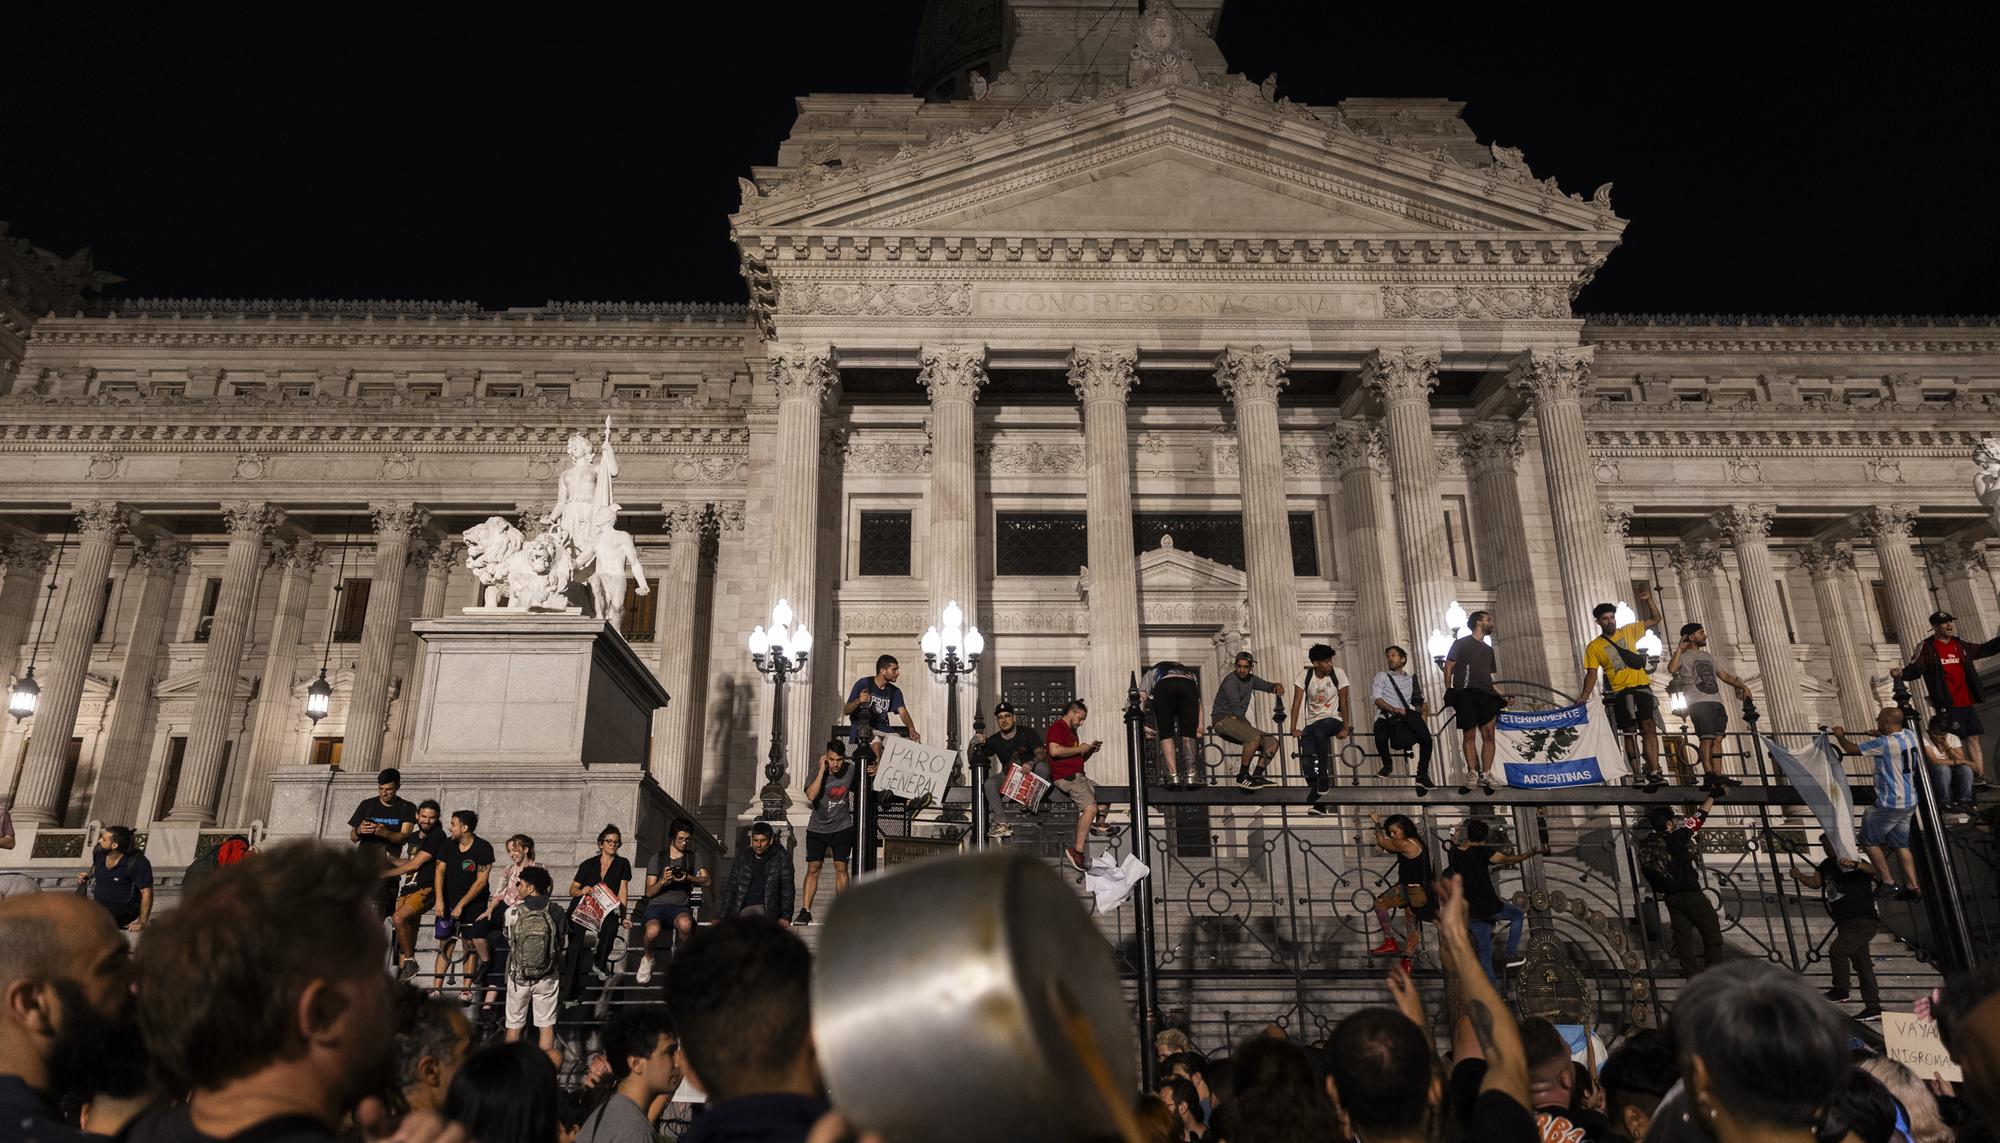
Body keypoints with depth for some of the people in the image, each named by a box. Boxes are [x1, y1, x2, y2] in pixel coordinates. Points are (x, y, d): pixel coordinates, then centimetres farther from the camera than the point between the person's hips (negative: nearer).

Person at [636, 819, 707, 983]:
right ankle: (648, 959, 0)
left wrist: (688, 878, -17)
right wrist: (663, 881, -13)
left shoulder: (694, 858, 16)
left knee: (685, 923, -37)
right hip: (657, 904, 0)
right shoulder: (657, 858, 13)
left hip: (680, 906, 1)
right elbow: (649, 892, 7)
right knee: (653, 931, -36)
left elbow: (706, 881, 1)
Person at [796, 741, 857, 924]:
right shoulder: (818, 771, -13)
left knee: (841, 868, -1)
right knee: (812, 869, 0)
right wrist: (822, 770, -29)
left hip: (842, 827, 1)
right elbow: (811, 795, -30)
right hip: (817, 828, -1)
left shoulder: (852, 770, -6)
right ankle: (805, 911, 3)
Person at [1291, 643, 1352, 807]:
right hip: (1311, 722, 2)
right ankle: (1320, 803, -2)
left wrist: (1345, 728, -10)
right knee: (1307, 763, -16)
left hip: (1333, 719, -2)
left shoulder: (1338, 673, -7)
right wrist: (1293, 728, -16)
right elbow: (1297, 701, -8)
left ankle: (1324, 780, -26)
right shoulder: (1305, 675, -4)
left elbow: (1343, 701, -6)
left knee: (1318, 730, -38)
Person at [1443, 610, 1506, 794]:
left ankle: (1486, 776, -8)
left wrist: (1501, 694, 14)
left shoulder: (1488, 649, 24)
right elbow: (1448, 668, 3)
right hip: (1465, 694, -4)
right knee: (1469, 735, -5)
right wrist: (1449, 694, -6)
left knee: (1488, 734, -9)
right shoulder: (1461, 643, 8)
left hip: (1485, 695, 4)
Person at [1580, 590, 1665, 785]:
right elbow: (1592, 674, 0)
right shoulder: (1593, 647, 4)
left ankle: (1654, 773, -19)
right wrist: (1585, 696, -14)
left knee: (1649, 728, -13)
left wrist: (1648, 600, -3)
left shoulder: (1628, 631, 10)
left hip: (1641, 688, 1)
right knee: (1630, 733, 4)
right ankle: (1639, 775, 8)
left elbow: (1655, 618, 14)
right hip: (1620, 693, 0)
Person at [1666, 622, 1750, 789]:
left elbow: (1724, 675, 28)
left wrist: (1742, 686, 16)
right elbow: (1671, 669, -17)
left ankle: (1718, 775, -2)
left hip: (1716, 702, 7)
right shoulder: (1684, 656, 3)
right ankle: (1709, 774, -16)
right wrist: (1680, 648, -12)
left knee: (1717, 739, 0)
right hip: (1699, 703, -7)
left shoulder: (1709, 656, 26)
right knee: (1707, 739, -14)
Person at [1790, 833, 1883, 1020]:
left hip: (1863, 921, -8)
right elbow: (1815, 882, 5)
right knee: (1861, 963, 10)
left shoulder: (1856, 865, -10)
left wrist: (1855, 864, -49)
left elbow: (1872, 869, -29)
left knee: (1837, 951, -18)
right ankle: (1873, 1007, 15)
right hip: (1846, 923, 8)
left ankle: (1840, 991, -3)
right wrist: (1800, 876, -13)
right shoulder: (1827, 865, 12)